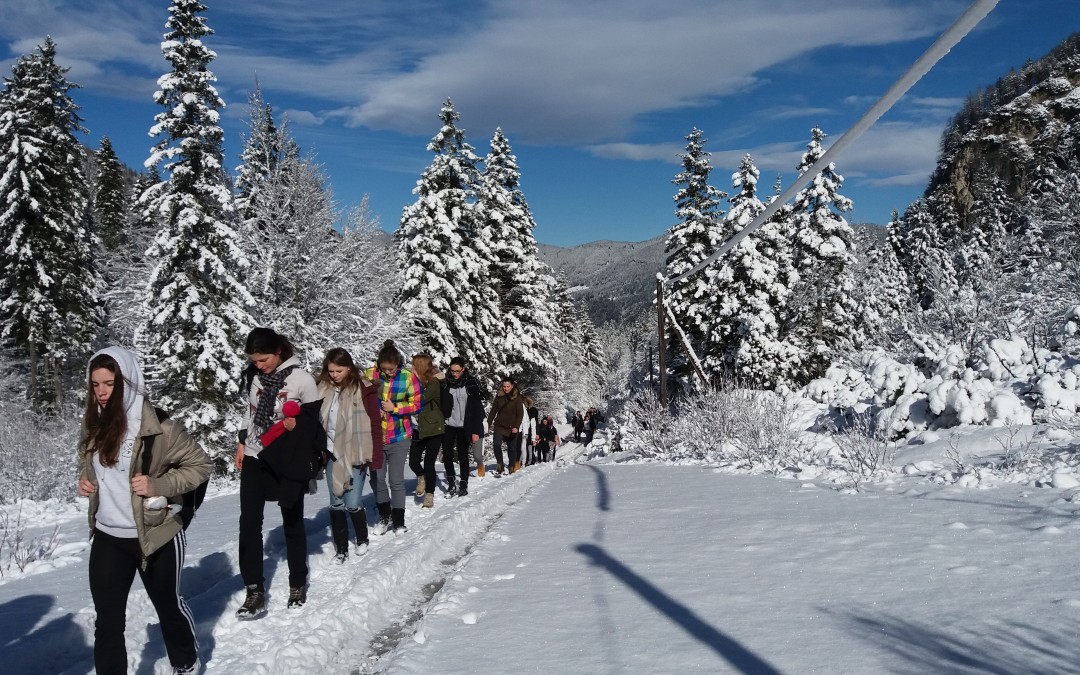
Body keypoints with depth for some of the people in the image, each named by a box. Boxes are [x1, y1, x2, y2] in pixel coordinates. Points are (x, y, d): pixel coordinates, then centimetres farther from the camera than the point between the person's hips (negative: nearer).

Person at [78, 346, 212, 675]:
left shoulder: (156, 425, -18)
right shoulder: (94, 424, 0)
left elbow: (200, 464, -12)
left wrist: (158, 485, -23)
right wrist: (84, 480, -1)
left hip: (155, 535, -4)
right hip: (107, 537, 4)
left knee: (168, 604, 17)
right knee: (107, 619, 7)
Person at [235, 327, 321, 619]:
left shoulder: (301, 378, -15)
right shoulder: (253, 375, 1)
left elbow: (315, 418, -6)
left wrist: (297, 424, -24)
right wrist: (242, 443, 12)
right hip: (254, 457, 4)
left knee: (292, 524, 9)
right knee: (249, 523, -2)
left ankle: (298, 584, 26)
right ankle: (255, 591, 4)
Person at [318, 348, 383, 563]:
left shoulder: (363, 389, -9)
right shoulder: (323, 388, 3)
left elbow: (375, 424, -7)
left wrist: (375, 457, -9)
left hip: (355, 455, -4)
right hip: (332, 455, 4)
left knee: (353, 504, -1)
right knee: (336, 504, 8)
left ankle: (362, 539, 25)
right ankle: (340, 548, 20)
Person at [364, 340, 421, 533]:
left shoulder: (408, 377, -10)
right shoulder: (369, 374, -6)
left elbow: (417, 404, -6)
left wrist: (394, 407, -16)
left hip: (399, 437, -2)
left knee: (396, 480, 1)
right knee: (377, 478, 10)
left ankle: (398, 521, 13)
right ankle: (383, 516, 29)